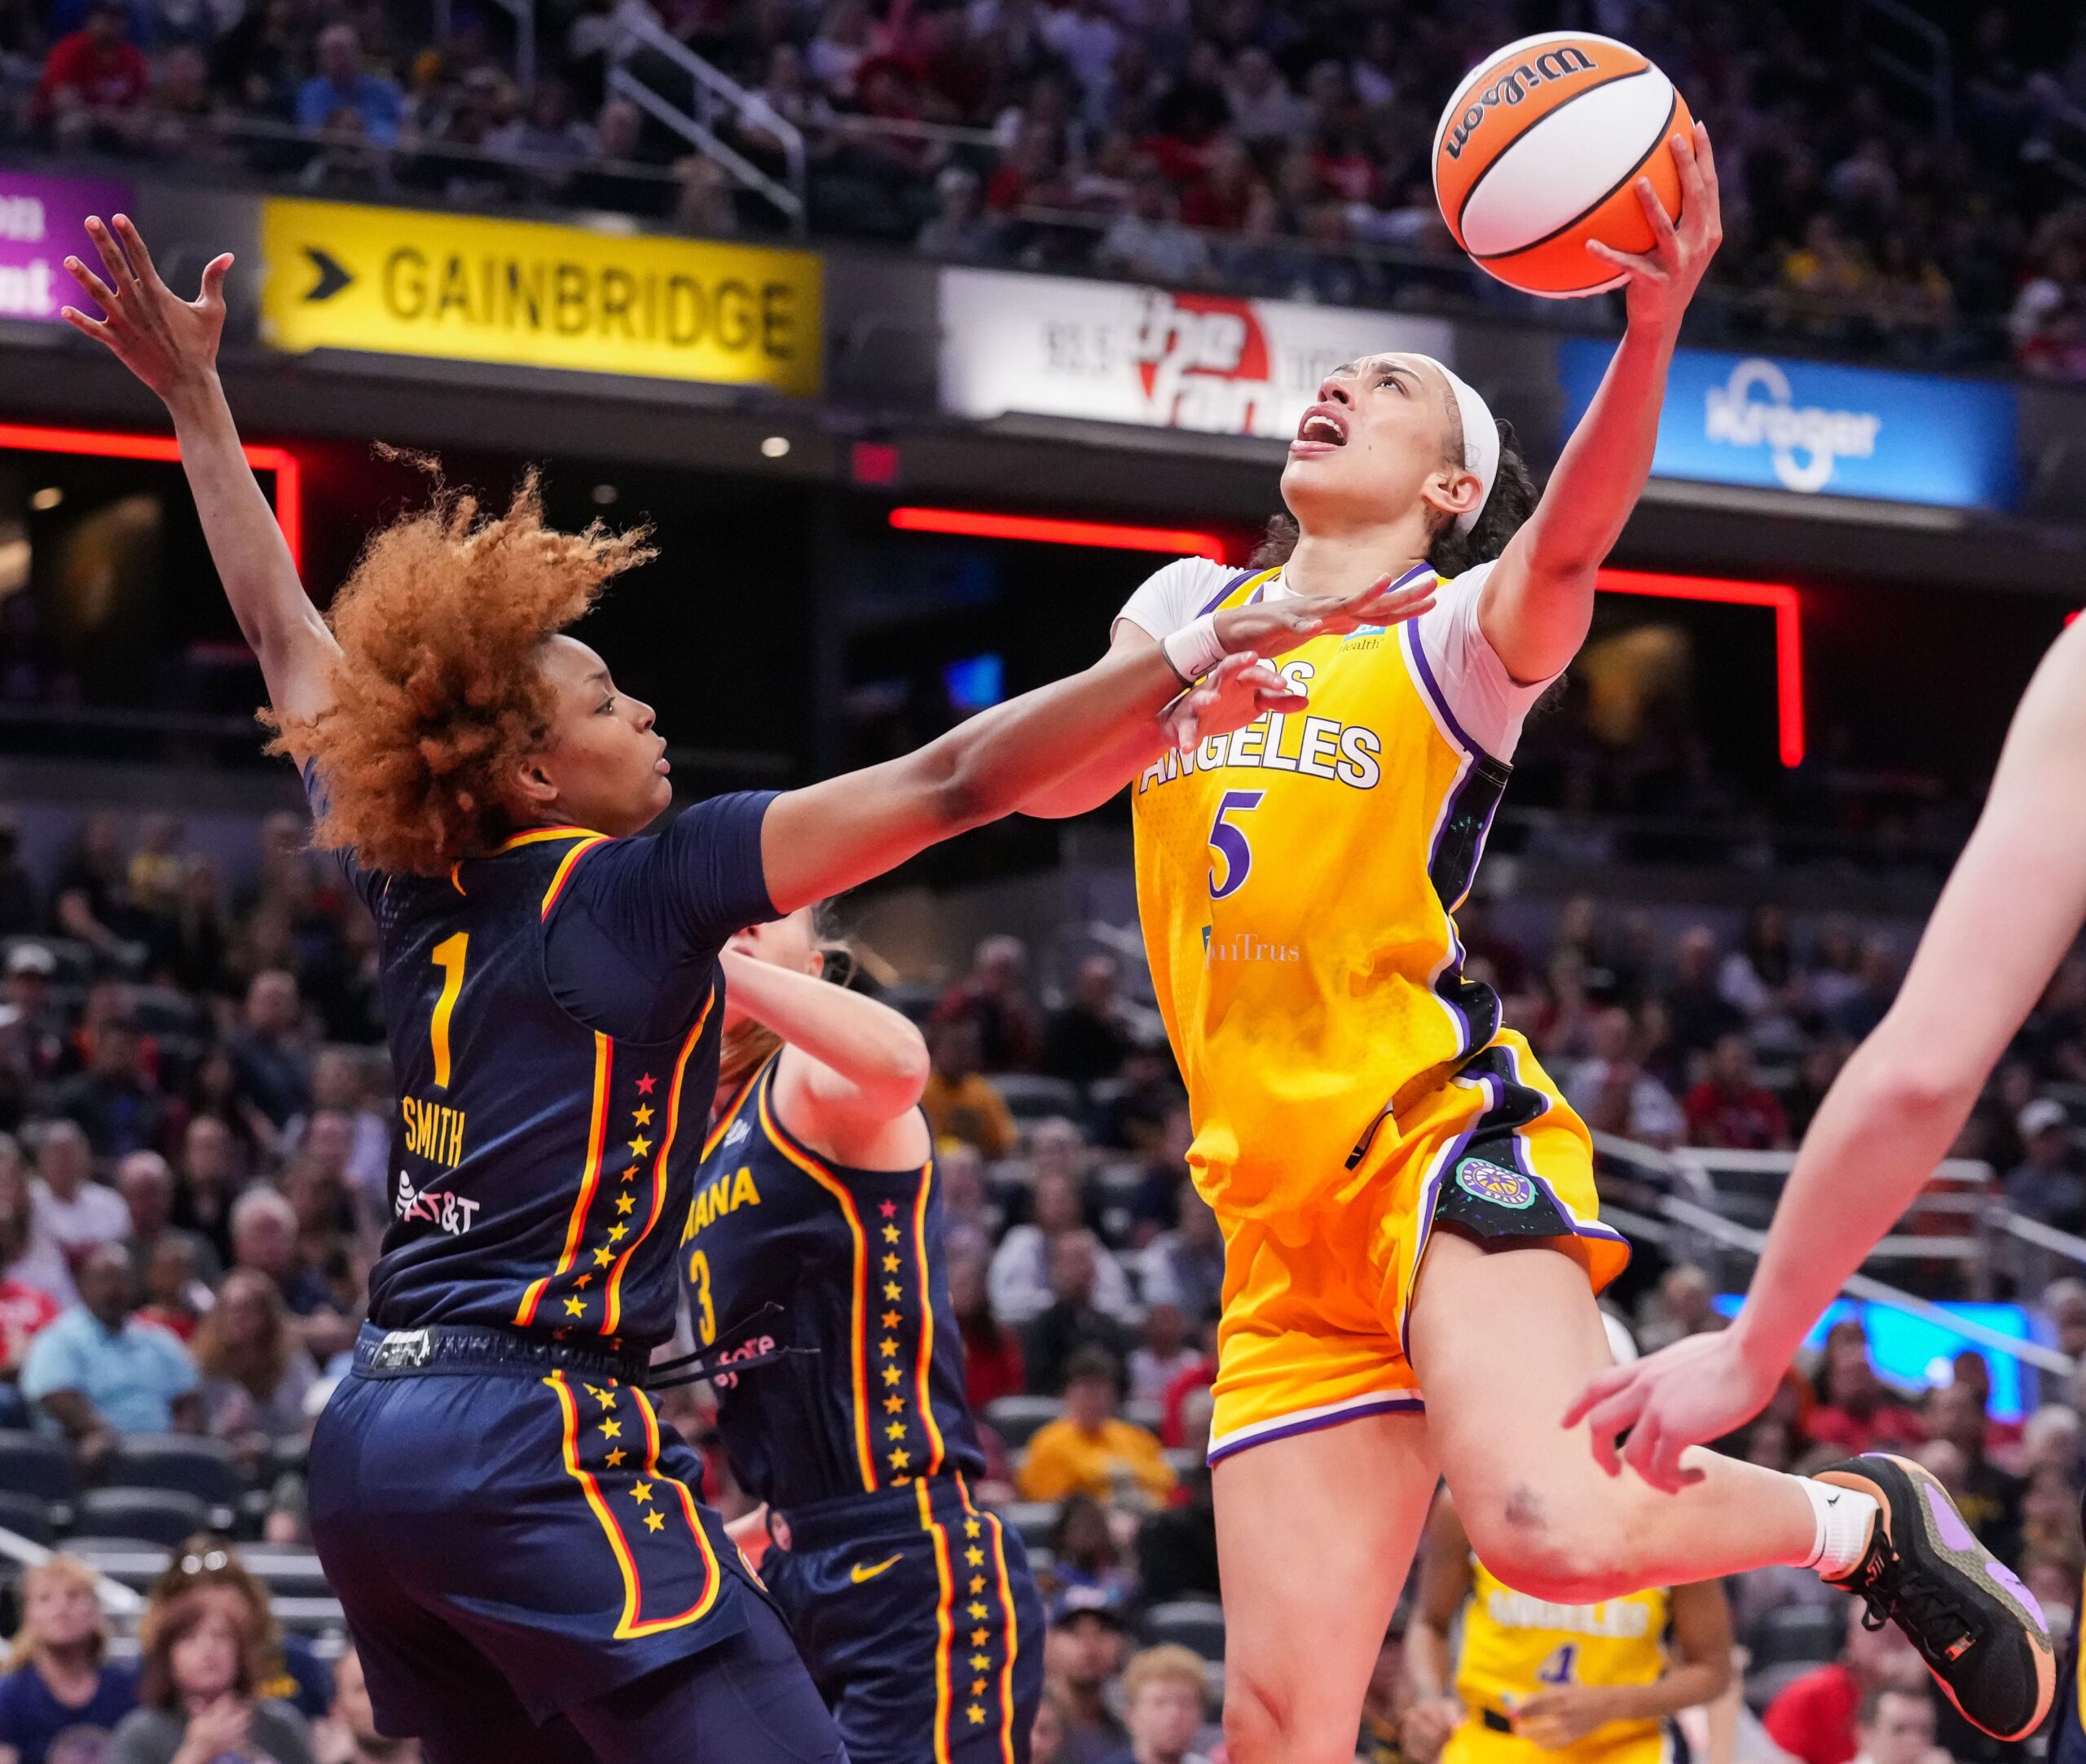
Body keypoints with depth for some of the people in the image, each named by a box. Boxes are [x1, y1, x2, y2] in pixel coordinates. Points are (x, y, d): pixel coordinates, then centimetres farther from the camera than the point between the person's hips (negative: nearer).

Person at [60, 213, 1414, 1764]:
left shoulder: (421, 892, 13)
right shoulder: (642, 888, -5)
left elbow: (291, 643, 24)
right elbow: (948, 783, -11)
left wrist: (198, 400, 31)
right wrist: (1193, 661, -13)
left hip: (367, 1444, 8)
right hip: (535, 1441, -8)